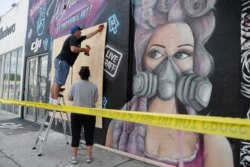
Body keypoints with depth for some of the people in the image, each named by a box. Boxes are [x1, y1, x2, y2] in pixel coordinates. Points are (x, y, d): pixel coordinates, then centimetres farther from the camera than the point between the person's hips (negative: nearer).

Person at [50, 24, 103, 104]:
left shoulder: (77, 39, 20)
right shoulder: (73, 38, -8)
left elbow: (88, 36, 31)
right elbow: (73, 49, -26)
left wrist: (97, 30, 37)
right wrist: (84, 49, -12)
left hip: (62, 62, 10)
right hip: (62, 61, -10)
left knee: (56, 82, 7)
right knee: (58, 82, -12)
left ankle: (52, 101, 10)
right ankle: (55, 102, -12)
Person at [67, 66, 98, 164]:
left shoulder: (75, 84, -2)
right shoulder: (93, 86, -3)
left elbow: (69, 98, 3)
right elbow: (95, 100, 2)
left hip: (76, 113, 0)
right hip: (89, 114, 0)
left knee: (75, 135, 9)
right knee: (89, 135, 10)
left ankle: (73, 157, 17)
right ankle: (89, 157, 19)